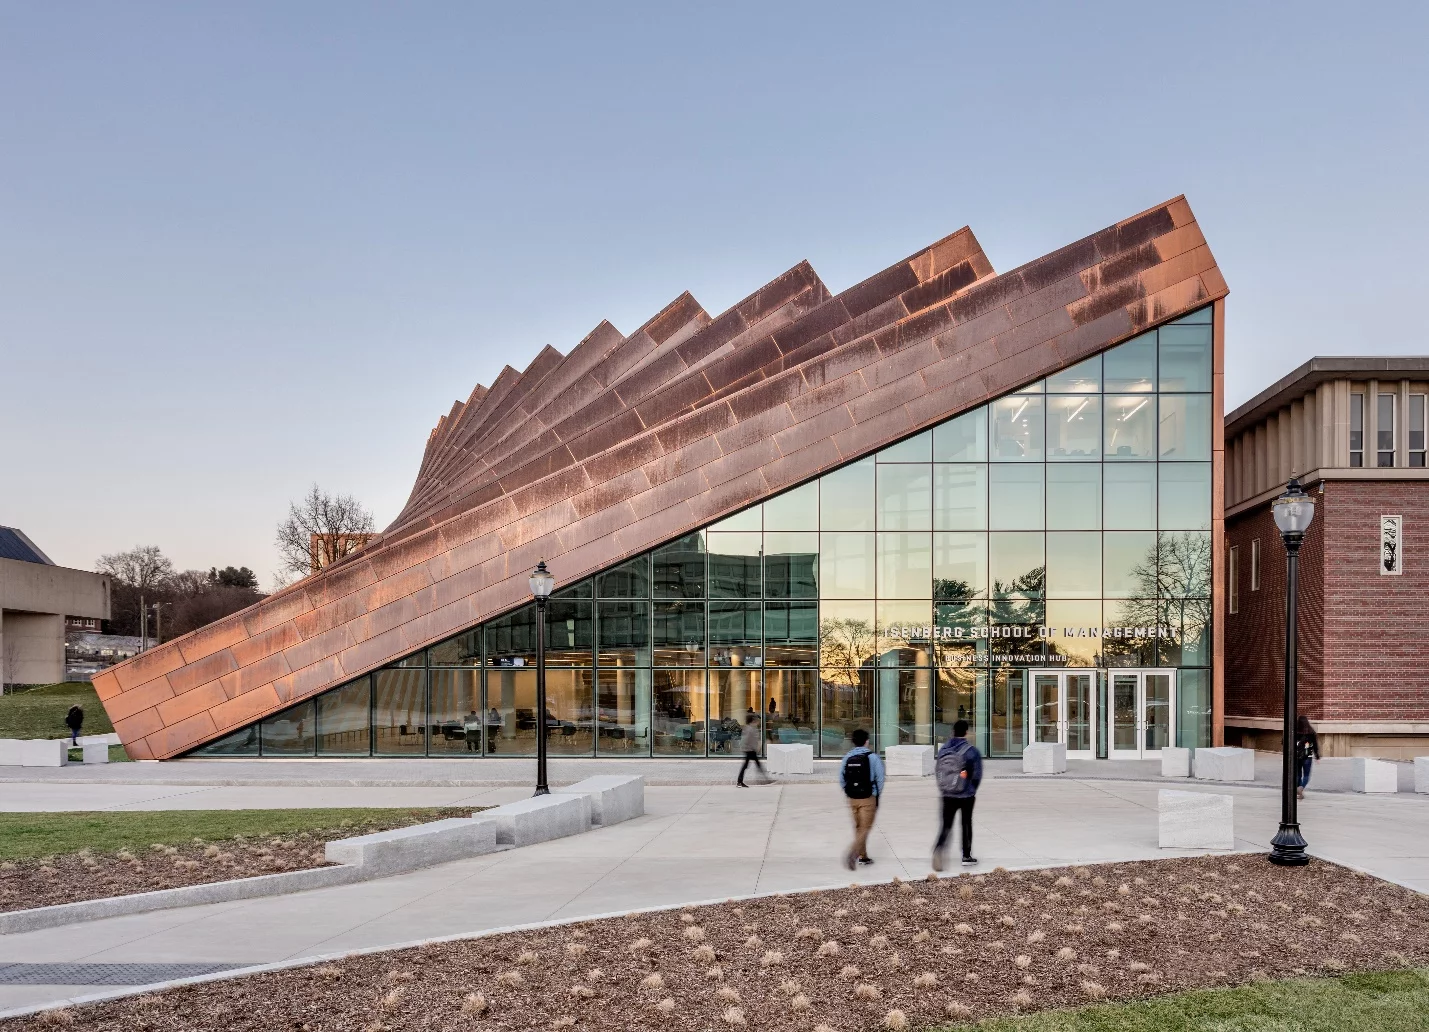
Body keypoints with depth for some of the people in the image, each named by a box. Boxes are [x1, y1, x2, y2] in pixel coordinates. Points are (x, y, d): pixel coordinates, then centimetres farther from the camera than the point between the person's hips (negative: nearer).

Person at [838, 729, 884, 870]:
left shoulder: (847, 757, 0)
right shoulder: (873, 757, -11)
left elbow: (842, 780, 3)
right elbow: (879, 779, -9)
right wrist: (877, 795, 6)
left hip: (852, 799, 4)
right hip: (868, 798, -4)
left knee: (858, 827, 19)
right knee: (865, 829, -1)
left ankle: (863, 856, 28)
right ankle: (852, 854, -19)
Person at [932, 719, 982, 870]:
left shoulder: (943, 749, 1)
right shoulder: (972, 751, -11)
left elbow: (937, 770, 5)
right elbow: (977, 774, -7)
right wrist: (972, 790, 11)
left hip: (947, 795, 2)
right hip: (966, 795, -2)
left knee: (946, 824, 4)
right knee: (966, 824, 14)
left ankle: (938, 848, -22)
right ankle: (966, 856, 21)